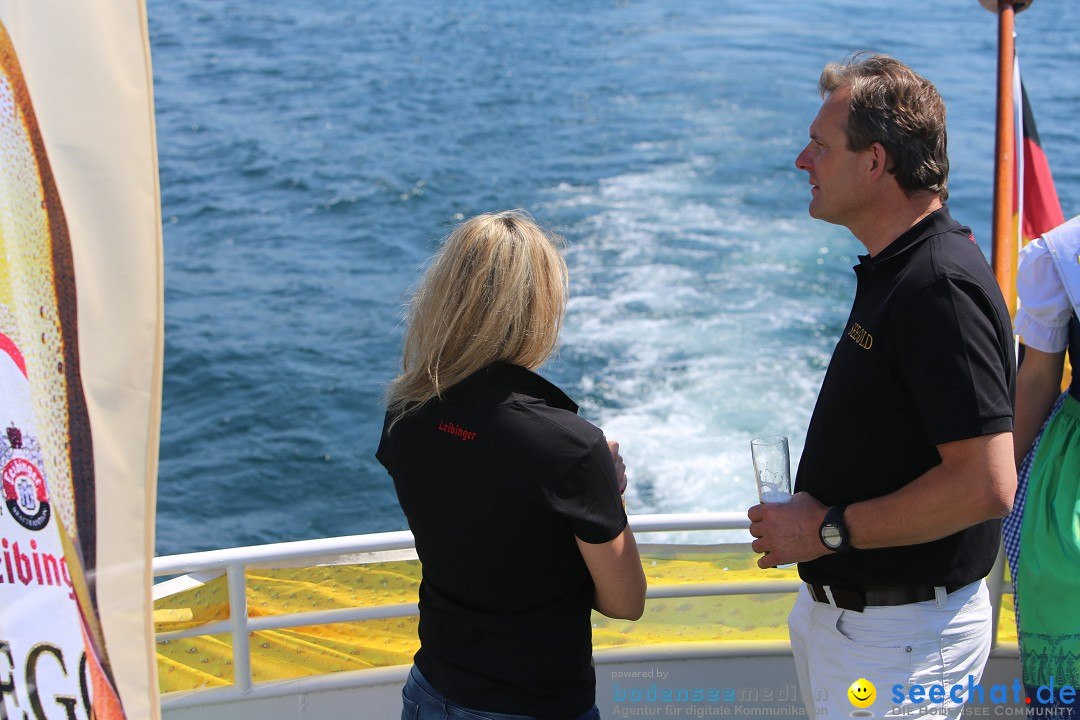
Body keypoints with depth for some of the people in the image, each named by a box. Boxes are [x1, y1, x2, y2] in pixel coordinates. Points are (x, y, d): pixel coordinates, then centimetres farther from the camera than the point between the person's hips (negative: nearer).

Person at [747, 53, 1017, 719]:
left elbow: (985, 485, -30)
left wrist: (830, 531, -21)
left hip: (901, 638, -9)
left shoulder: (939, 287, -24)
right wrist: (813, 510, 6)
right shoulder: (892, 269, 8)